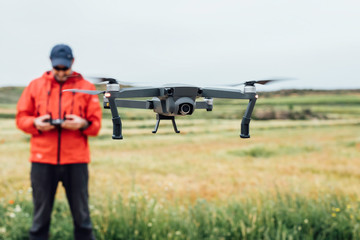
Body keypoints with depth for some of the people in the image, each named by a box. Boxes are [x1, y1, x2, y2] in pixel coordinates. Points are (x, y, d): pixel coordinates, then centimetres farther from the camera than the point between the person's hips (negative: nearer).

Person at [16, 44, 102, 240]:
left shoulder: (86, 87, 7)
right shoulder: (35, 86, 10)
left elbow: (96, 124, 5)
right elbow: (21, 117, 10)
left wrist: (82, 124, -16)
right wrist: (36, 123, -10)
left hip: (76, 160, -1)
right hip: (42, 159, 1)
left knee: (81, 215, 3)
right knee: (41, 215, 6)